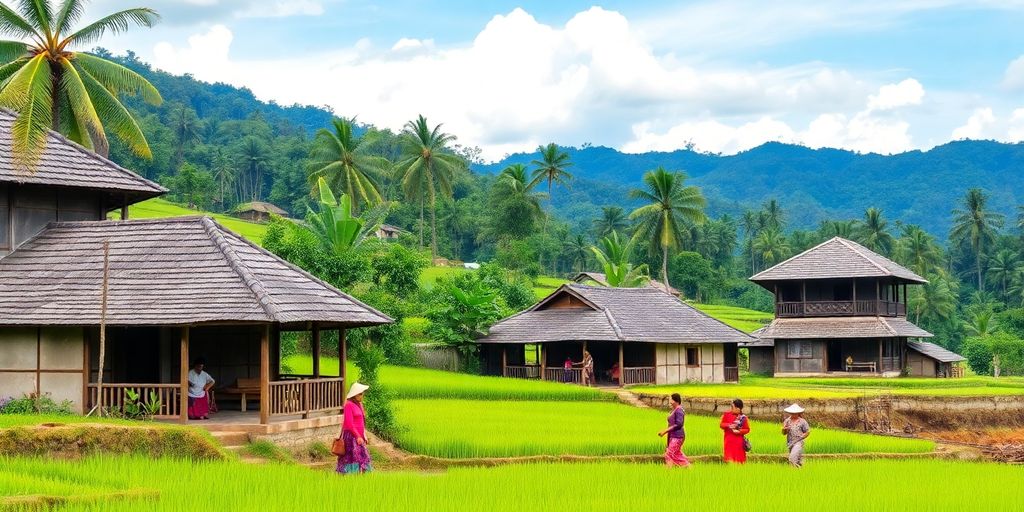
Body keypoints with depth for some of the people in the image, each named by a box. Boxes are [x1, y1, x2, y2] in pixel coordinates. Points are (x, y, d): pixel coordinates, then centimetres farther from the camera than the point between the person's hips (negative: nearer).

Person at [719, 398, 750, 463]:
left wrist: (739, 431, -16)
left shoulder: (743, 418, -5)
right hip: (729, 440, 1)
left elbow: (747, 429, -1)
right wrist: (729, 425, -15)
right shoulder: (727, 414, 0)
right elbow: (721, 425, 4)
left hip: (739, 441, -1)